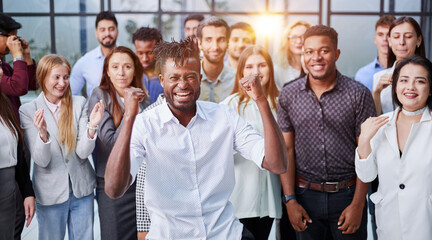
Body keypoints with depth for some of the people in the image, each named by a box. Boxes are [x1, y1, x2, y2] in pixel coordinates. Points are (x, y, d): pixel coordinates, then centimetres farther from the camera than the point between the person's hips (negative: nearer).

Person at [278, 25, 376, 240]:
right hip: (305, 194, 2)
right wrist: (290, 200, -3)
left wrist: (357, 204, -9)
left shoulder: (359, 94, -5)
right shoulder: (288, 95, 1)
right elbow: (286, 150, 2)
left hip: (347, 193, -1)